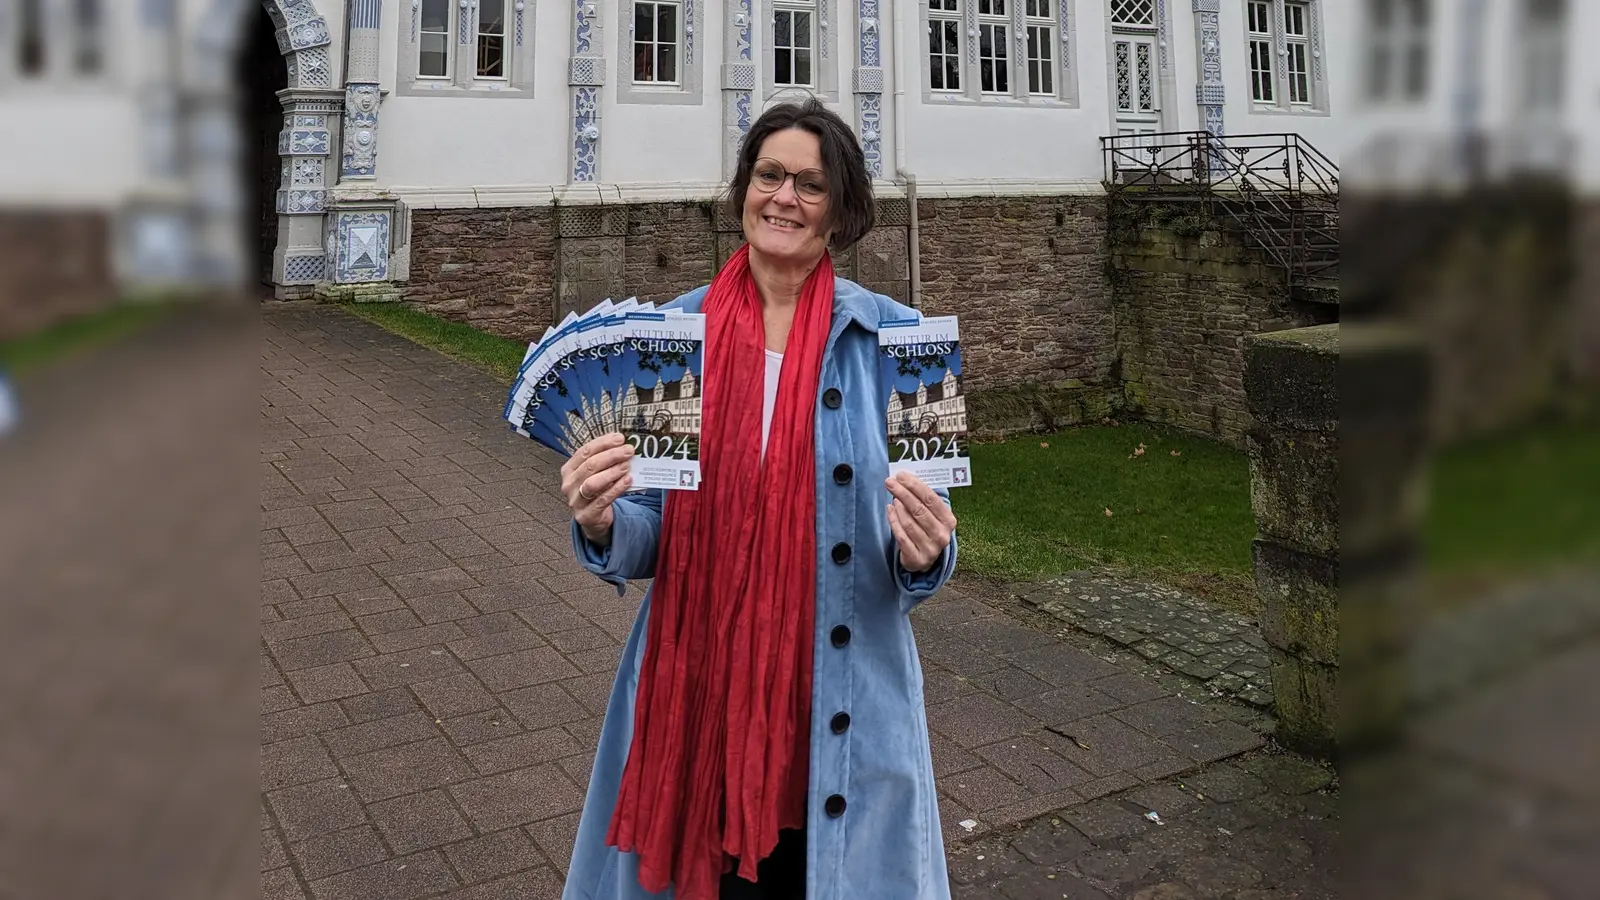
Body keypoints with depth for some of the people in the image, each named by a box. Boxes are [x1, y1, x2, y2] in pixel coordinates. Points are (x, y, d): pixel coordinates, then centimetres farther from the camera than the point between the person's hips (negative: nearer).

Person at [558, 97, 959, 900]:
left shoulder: (891, 339, -5)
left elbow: (924, 533, -1)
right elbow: (649, 535, 2)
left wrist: (922, 554, -23)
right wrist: (602, 523, -19)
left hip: (841, 701, -1)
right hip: (694, 687, 1)